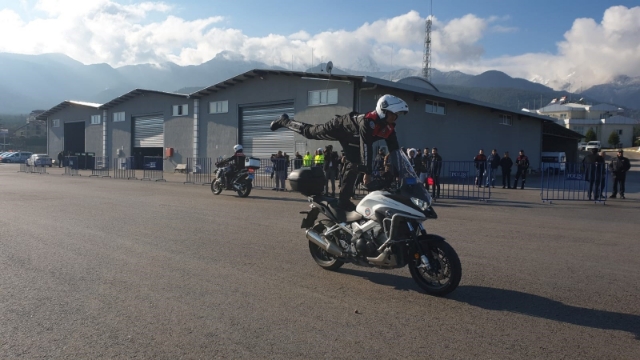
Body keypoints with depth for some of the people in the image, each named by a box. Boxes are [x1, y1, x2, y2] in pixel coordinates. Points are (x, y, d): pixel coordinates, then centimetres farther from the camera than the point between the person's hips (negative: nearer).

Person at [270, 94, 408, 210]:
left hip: (352, 140, 7)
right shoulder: (368, 122, -43)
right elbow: (366, 147, -47)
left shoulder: (389, 127, -20)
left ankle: (343, 200, 6)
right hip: (339, 127, -7)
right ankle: (284, 121, 37)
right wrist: (367, 172, -48)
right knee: (309, 132, 11)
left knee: (353, 166, -1)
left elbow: (394, 149, -15)